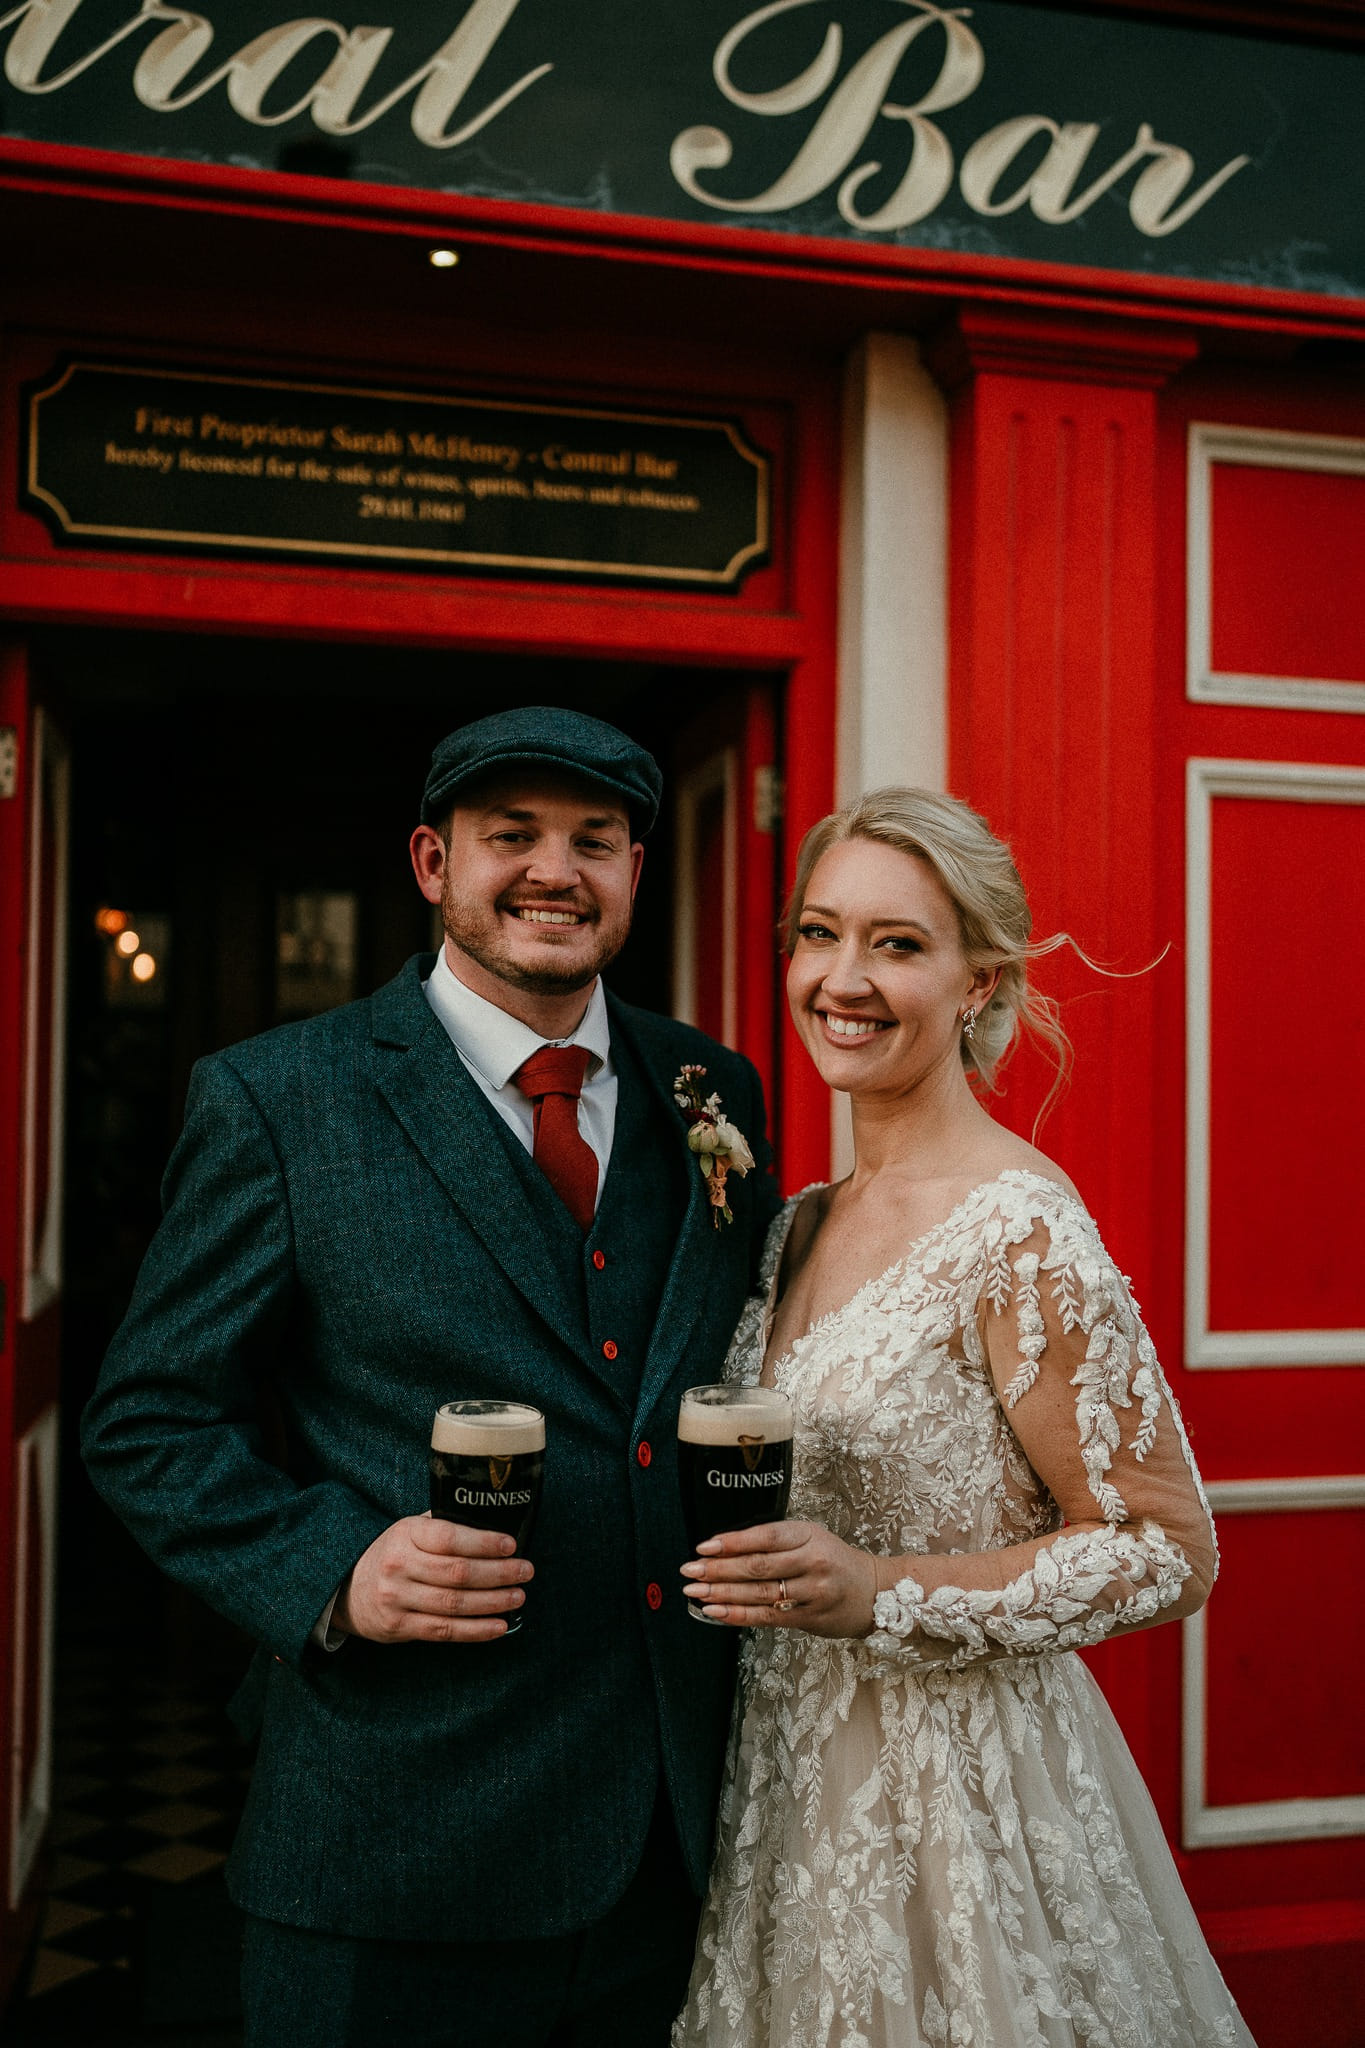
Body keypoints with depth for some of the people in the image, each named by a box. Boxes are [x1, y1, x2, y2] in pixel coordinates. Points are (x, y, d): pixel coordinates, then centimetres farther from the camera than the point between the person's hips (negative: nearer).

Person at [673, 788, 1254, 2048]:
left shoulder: (1019, 1233, -20)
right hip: (796, 1777, 7)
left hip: (957, 1790, -7)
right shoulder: (803, 1225, 5)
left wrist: (880, 1591, -24)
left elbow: (1169, 1555, -16)